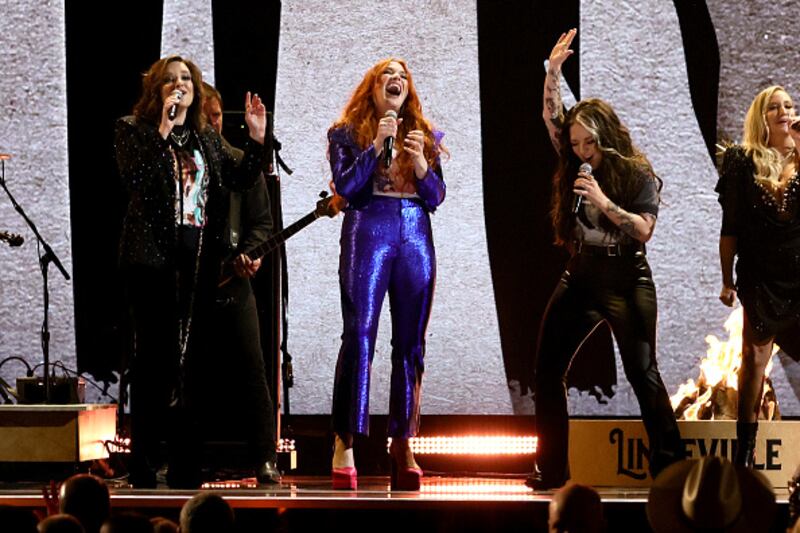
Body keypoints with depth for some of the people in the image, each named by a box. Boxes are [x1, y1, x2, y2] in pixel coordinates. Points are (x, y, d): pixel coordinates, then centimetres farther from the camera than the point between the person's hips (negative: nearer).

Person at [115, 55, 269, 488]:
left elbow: (240, 179, 13)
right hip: (154, 256, -5)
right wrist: (162, 130, -19)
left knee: (187, 356, 6)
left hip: (198, 258, 5)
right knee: (154, 354, -7)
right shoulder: (134, 131, 2)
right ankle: (143, 463, -3)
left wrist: (256, 138, 1)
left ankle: (184, 464, 9)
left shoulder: (207, 139, 18)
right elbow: (133, 179, -15)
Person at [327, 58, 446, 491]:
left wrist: (420, 163, -6)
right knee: (358, 337, -13)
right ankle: (344, 444, -14)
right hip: (367, 235, -4)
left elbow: (436, 198, 10)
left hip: (416, 241, 4)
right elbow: (345, 186, -5)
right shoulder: (346, 133, 8)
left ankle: (402, 446, 6)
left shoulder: (425, 136, 17)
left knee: (410, 344, 2)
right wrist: (377, 145, -11)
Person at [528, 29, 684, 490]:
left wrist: (603, 201, -23)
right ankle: (552, 469, 3)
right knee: (547, 370, 0)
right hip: (580, 278, 6)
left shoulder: (638, 174, -6)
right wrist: (554, 71, -8)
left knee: (642, 373, -8)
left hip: (626, 281, -6)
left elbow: (643, 229, -14)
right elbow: (551, 117, 4)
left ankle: (670, 465, -4)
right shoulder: (576, 169, 8)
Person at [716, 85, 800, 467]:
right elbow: (731, 229, 4)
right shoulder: (744, 163, 2)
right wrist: (727, 280, 2)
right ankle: (744, 450, 8)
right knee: (754, 357, 1)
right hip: (761, 276, -1)